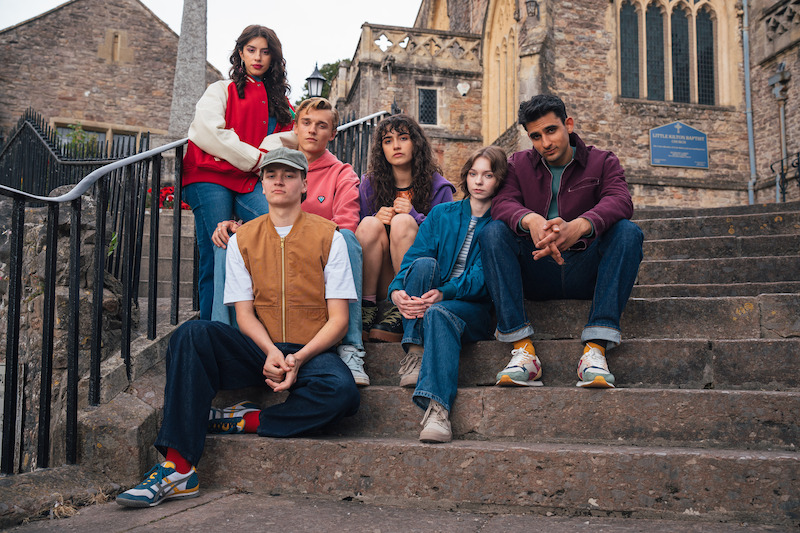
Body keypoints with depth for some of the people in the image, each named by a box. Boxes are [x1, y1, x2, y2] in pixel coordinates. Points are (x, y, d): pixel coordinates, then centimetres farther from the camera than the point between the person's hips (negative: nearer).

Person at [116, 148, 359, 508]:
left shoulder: (328, 237, 2)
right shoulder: (242, 239, 10)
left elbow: (338, 319, -2)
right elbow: (245, 314, 4)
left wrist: (297, 359, -17)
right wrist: (271, 352, -17)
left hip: (312, 352, -2)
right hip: (258, 350, 2)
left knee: (342, 392, -35)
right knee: (192, 335, -25)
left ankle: (245, 420, -17)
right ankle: (179, 467, -27)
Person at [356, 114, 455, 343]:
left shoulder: (438, 186, 3)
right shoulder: (369, 184, 8)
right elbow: (357, 232, 6)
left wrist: (415, 216, -18)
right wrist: (376, 219, -15)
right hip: (379, 279, 1)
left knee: (403, 222, -26)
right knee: (370, 224, -24)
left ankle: (398, 312, -27)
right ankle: (366, 305, -23)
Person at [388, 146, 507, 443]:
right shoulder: (442, 213, 16)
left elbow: (484, 274, -9)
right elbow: (414, 254, 2)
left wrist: (445, 292, -27)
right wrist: (397, 290, -19)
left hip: (474, 307, -3)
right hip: (427, 300, 3)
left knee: (439, 313, -36)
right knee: (424, 264, -27)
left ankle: (437, 409, -47)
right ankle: (414, 353, -28)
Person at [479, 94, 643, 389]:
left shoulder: (602, 162, 7)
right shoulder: (518, 164, 12)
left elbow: (620, 201, -16)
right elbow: (503, 203, -8)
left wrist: (577, 227, -38)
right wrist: (531, 220, -34)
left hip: (584, 272, -1)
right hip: (534, 273, 1)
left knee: (628, 231, -26)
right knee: (493, 232, -24)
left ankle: (596, 347, -35)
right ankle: (522, 349, -33)